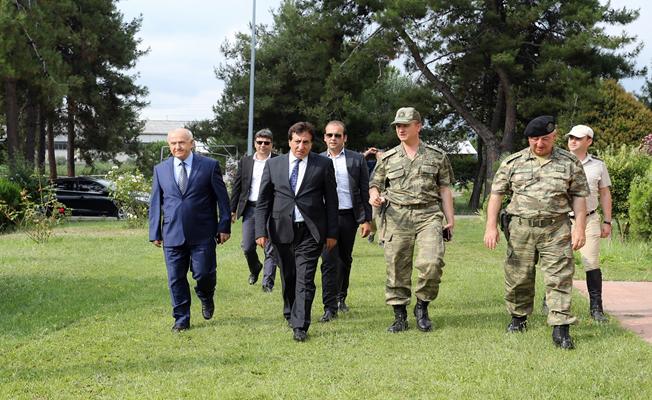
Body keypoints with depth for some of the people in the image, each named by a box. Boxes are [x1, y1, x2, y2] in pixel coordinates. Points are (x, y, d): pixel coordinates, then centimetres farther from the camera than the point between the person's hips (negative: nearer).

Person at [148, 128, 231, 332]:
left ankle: (206, 298, 30)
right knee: (176, 278, 4)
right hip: (172, 234, 2)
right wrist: (155, 233, 7)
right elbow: (155, 203, 11)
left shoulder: (210, 166, 0)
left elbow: (222, 198, 2)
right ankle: (181, 319, 16)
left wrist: (224, 227, -2)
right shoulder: (160, 169, 8)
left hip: (202, 233, -2)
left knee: (203, 273, -3)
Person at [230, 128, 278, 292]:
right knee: (247, 247, 5)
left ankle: (268, 282, 2)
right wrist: (232, 210, 7)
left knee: (270, 249, -3)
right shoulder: (245, 161, 10)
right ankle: (254, 269, 33)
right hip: (250, 208, 3)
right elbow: (237, 186, 12)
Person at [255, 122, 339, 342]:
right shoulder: (273, 164, 6)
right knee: (288, 278, 14)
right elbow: (263, 201, 6)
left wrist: (332, 233, 1)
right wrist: (261, 231, -2)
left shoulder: (323, 165, 2)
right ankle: (290, 314, 33)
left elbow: (331, 201, 4)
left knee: (305, 280, -7)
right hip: (282, 230, 2)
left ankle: (299, 326, -5)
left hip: (310, 232, -2)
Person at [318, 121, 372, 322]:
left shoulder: (357, 160, 3)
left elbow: (365, 191, 3)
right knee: (329, 261, -8)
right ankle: (330, 307, -7)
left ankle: (341, 296, 33)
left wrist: (367, 219, -2)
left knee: (345, 259, 13)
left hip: (349, 216, 1)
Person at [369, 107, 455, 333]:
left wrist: (450, 217, 6)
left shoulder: (437, 156, 10)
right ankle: (399, 317, 13)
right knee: (397, 269, 1)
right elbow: (375, 185, 18)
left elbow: (444, 188, 12)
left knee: (432, 262, -18)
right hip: (397, 218, 1)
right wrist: (374, 196, -5)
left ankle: (422, 308, 3)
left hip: (429, 215, -1)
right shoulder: (388, 158, 12)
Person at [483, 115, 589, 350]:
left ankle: (560, 329, -6)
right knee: (518, 277, 7)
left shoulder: (570, 163, 5)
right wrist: (491, 226, -2)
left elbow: (579, 196, 7)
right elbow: (496, 194, 6)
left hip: (556, 229, -1)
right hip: (521, 227, 1)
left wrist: (580, 228, -3)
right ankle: (518, 318, 27)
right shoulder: (513, 163, 5)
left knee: (559, 278, -7)